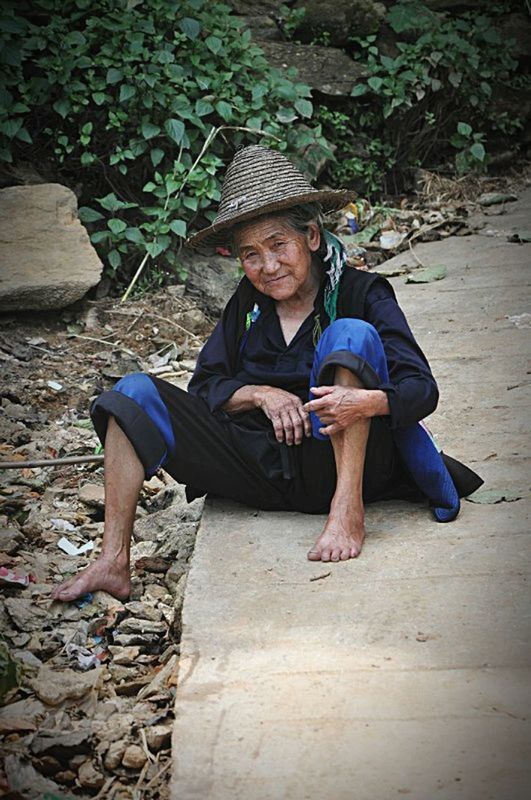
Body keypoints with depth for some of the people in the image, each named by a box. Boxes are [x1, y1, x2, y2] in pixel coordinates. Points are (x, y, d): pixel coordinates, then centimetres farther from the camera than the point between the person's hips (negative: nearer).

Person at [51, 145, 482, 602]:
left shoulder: (360, 293, -3)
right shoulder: (248, 303, 11)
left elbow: (422, 389, -12)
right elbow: (204, 387, 11)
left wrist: (367, 402, -34)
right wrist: (260, 394, -10)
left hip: (342, 464, -4)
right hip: (262, 464, 4)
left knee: (351, 334, -25)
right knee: (137, 393, -9)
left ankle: (348, 508, -30)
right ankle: (113, 564, -18)